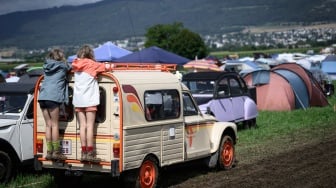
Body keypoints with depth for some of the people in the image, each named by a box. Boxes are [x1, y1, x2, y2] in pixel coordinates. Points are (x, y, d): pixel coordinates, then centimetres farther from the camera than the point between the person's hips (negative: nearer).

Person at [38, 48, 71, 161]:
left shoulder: (46, 66, 20)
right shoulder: (62, 66, 6)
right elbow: (71, 67, 22)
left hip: (43, 97, 5)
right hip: (53, 97, -5)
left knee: (48, 125, 8)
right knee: (54, 125, -2)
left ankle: (49, 151, 5)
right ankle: (56, 152, -3)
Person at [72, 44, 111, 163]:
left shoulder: (76, 65, 9)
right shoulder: (92, 64, -5)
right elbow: (107, 67, -4)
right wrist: (104, 65, 19)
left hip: (78, 100, 5)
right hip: (89, 100, -5)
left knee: (82, 126, 6)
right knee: (89, 126, -6)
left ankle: (83, 152, 4)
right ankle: (90, 153, -9)